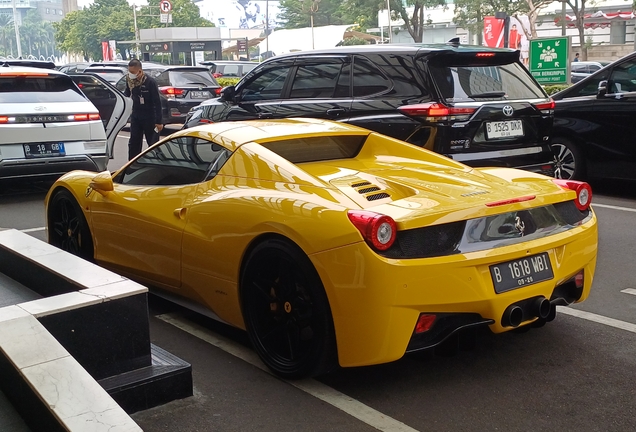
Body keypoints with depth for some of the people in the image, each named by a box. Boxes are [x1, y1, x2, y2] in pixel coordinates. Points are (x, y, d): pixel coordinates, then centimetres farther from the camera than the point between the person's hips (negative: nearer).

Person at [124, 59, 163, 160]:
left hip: (150, 118, -5)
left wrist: (158, 121, -18)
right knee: (133, 143, 8)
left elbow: (157, 102, -17)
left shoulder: (150, 82, -19)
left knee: (153, 144, 3)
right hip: (135, 116, 5)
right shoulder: (129, 80, -4)